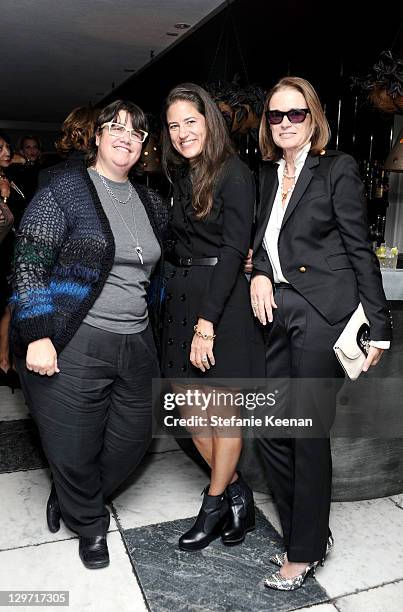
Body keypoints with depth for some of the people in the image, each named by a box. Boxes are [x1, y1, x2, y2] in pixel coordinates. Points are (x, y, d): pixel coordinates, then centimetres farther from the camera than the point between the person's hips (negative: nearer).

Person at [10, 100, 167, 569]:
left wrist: (151, 333, 15)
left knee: (132, 438, 15)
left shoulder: (150, 204, 12)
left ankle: (70, 498, 43)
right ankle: (89, 523, 37)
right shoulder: (65, 190, -6)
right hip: (72, 342, -6)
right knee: (72, 446, 6)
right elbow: (29, 264, -10)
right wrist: (37, 337, -17)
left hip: (136, 344, 6)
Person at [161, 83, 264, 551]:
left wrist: (208, 322, -19)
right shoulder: (180, 177, 16)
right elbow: (178, 245, 12)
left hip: (223, 300, -7)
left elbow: (234, 249, -15)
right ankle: (237, 493, 26)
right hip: (181, 298, 7)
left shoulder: (234, 174, -7)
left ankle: (215, 505, 24)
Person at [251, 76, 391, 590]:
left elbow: (360, 250, -6)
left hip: (322, 313, -6)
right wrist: (260, 274, -4)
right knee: (271, 431, 10)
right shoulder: (269, 175, 15)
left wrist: (378, 328, -7)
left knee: (309, 433, 1)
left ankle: (304, 552, 21)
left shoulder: (337, 169, -3)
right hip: (279, 315, 7)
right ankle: (308, 534, 31)